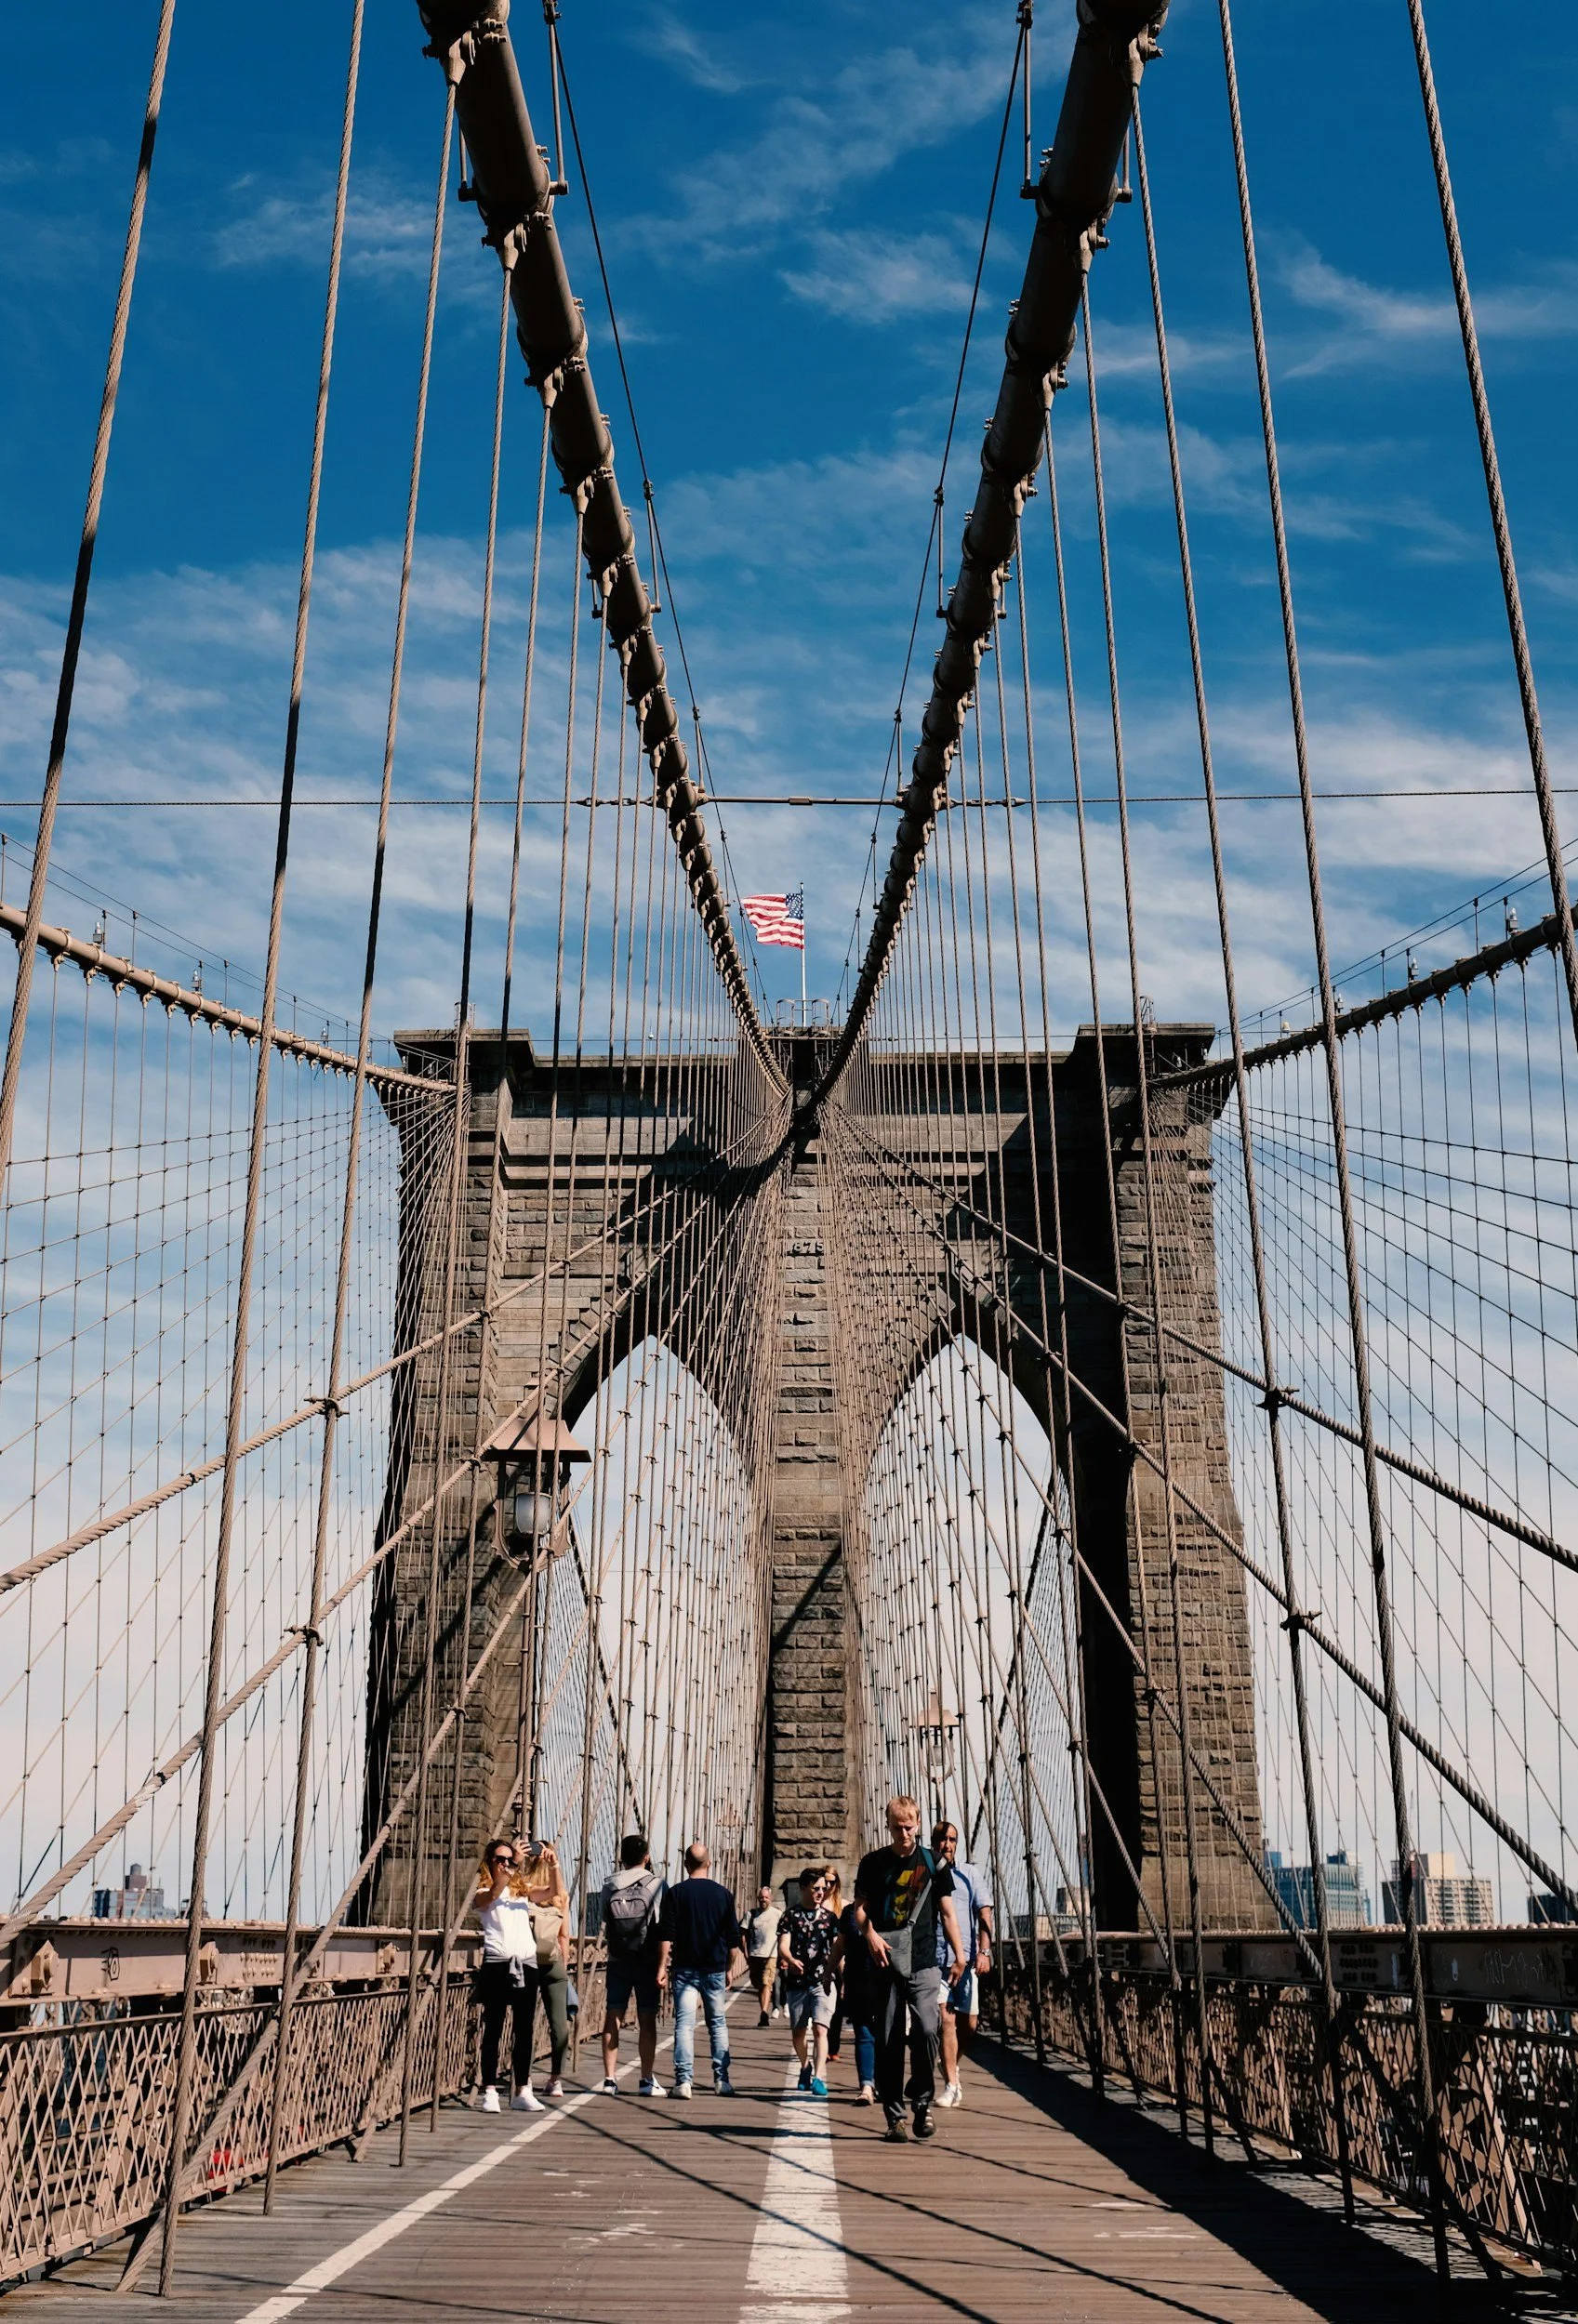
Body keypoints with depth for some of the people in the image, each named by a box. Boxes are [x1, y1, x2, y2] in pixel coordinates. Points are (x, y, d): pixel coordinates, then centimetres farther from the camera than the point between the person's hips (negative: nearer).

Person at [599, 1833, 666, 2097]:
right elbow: (663, 1924, -10)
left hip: (617, 1961, 3)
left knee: (613, 2017, 7)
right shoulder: (656, 1883, -9)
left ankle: (609, 2079, 7)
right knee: (647, 2019, 4)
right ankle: (647, 2080, 7)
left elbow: (604, 1920, 3)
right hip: (646, 1962, -2)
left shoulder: (610, 1885, 0)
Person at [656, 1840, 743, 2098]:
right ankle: (722, 2079, 10)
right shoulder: (723, 1894, 4)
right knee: (718, 2023, 12)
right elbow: (733, 1937, 8)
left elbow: (666, 1934, -7)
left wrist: (662, 1966, -3)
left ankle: (684, 2080, -9)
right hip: (715, 1969, 2)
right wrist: (730, 1968, 16)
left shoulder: (676, 1893, -2)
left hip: (685, 1968, -2)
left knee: (684, 2024, -2)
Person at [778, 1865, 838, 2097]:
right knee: (798, 2031, 10)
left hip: (822, 1982, 0)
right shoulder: (791, 1915, 2)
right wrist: (791, 1960, -30)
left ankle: (819, 2078, -17)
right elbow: (783, 1946, -9)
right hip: (797, 1982, 0)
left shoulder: (828, 1917, 10)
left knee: (820, 2029, -13)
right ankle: (806, 2066, 34)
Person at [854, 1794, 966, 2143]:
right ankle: (895, 2114, 10)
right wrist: (870, 1935, -10)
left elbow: (947, 1912, 10)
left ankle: (923, 2101, 4)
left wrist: (959, 1956, 2)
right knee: (888, 2040, 1)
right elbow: (860, 1907, 9)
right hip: (885, 1962, 1)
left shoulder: (934, 1863, 8)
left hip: (924, 1963, -1)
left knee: (926, 2029, -15)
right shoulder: (873, 1863, 7)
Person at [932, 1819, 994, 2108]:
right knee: (946, 2019, -12)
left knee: (969, 2023, 4)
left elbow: (984, 1913, 4)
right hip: (933, 1957, -2)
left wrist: (984, 1951, -6)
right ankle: (951, 2085, -8)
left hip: (966, 1956, 2)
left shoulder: (971, 1874, 9)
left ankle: (950, 2065, 32)